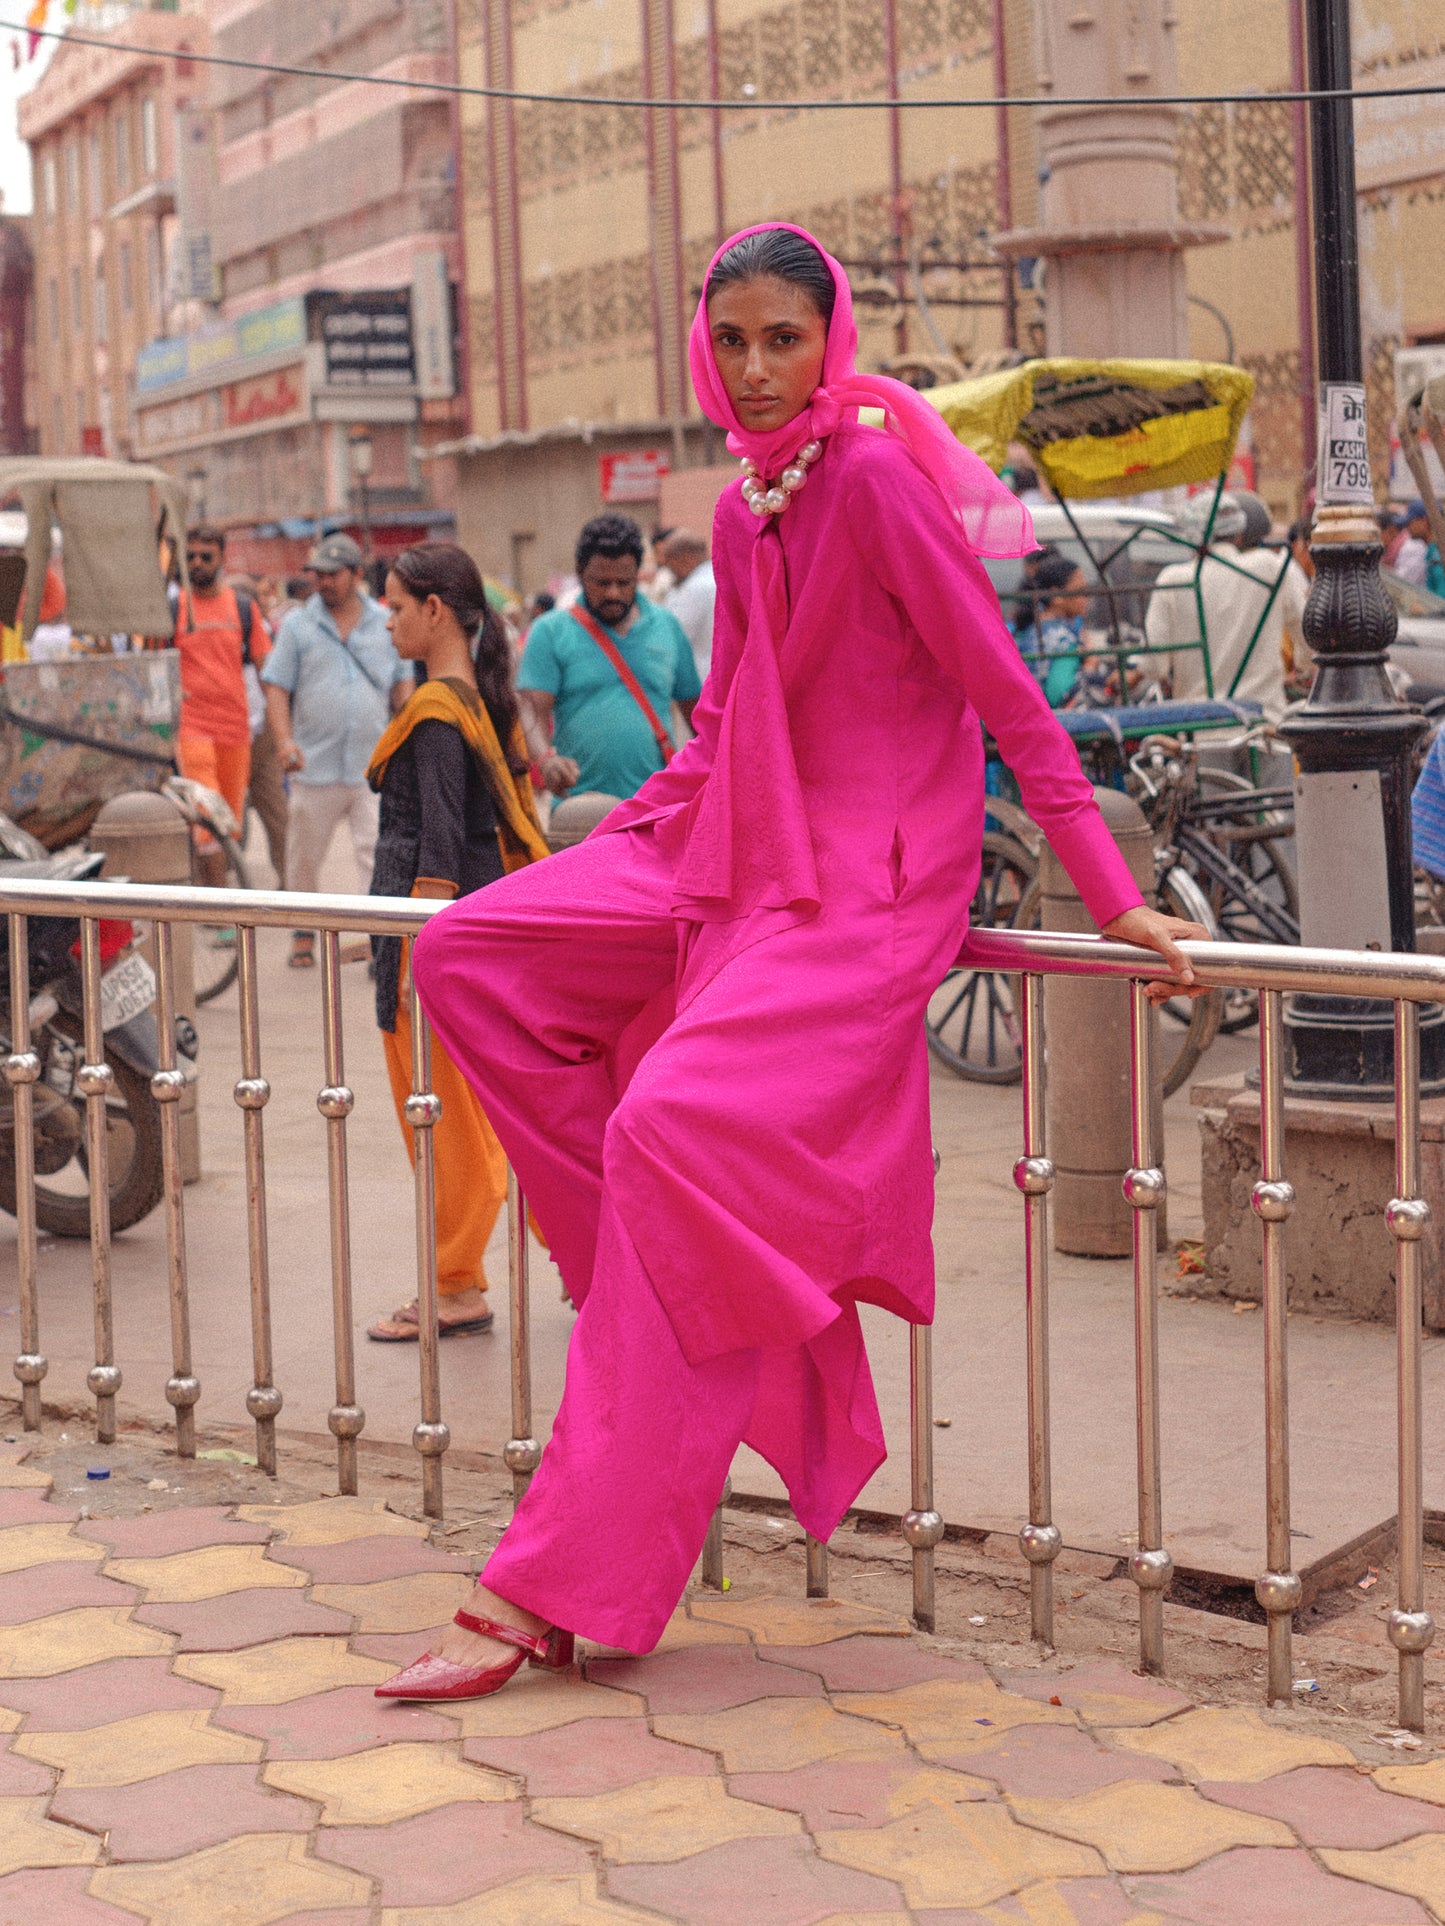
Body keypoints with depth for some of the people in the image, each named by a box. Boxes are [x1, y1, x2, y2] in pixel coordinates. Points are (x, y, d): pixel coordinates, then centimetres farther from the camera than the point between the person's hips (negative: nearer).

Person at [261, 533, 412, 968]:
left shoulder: (384, 623, 9)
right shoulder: (297, 625, 5)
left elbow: (401, 686, 15)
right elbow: (277, 687, 2)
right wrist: (284, 739, -12)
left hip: (373, 766, 0)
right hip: (315, 766, 0)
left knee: (377, 853, -10)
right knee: (304, 856, 8)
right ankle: (304, 933, 25)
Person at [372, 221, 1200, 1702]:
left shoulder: (876, 480, -12)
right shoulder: (741, 513, 12)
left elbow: (1006, 695, -12)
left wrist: (1114, 902, -12)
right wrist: (596, 852, 20)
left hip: (867, 885, -9)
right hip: (734, 858, 9)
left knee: (678, 1126, -25)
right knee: (469, 957, -3)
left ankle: (557, 1590, -20)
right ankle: (661, 1266, 1)